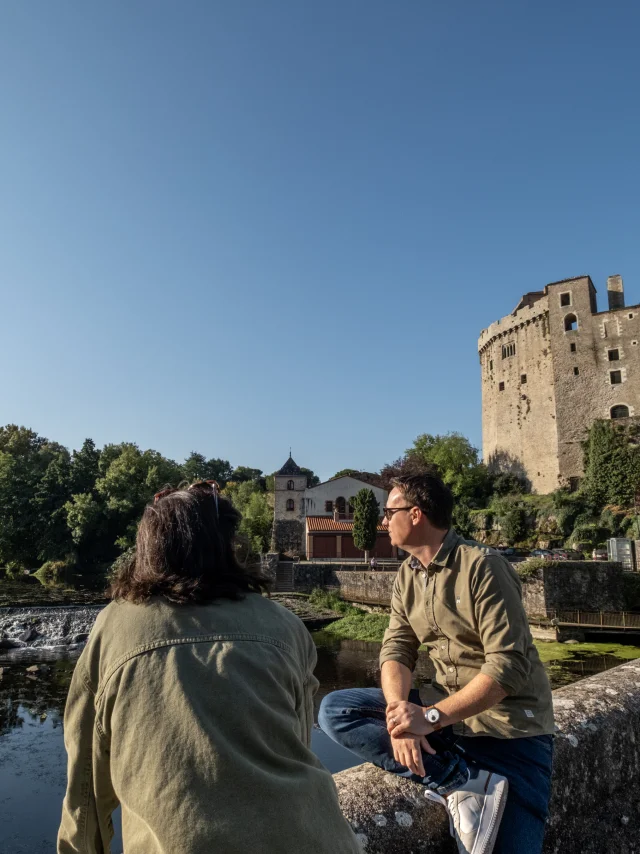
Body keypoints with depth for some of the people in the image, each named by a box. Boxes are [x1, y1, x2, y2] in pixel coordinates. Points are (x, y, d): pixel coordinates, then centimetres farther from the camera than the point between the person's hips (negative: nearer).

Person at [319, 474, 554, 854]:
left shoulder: (482, 566, -18)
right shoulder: (407, 575, 3)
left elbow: (510, 665, -23)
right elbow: (397, 650, -2)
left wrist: (431, 717, -27)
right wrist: (399, 712, -22)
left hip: (508, 726, -6)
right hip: (445, 710, 6)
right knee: (334, 709, -11)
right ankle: (466, 784, -16)